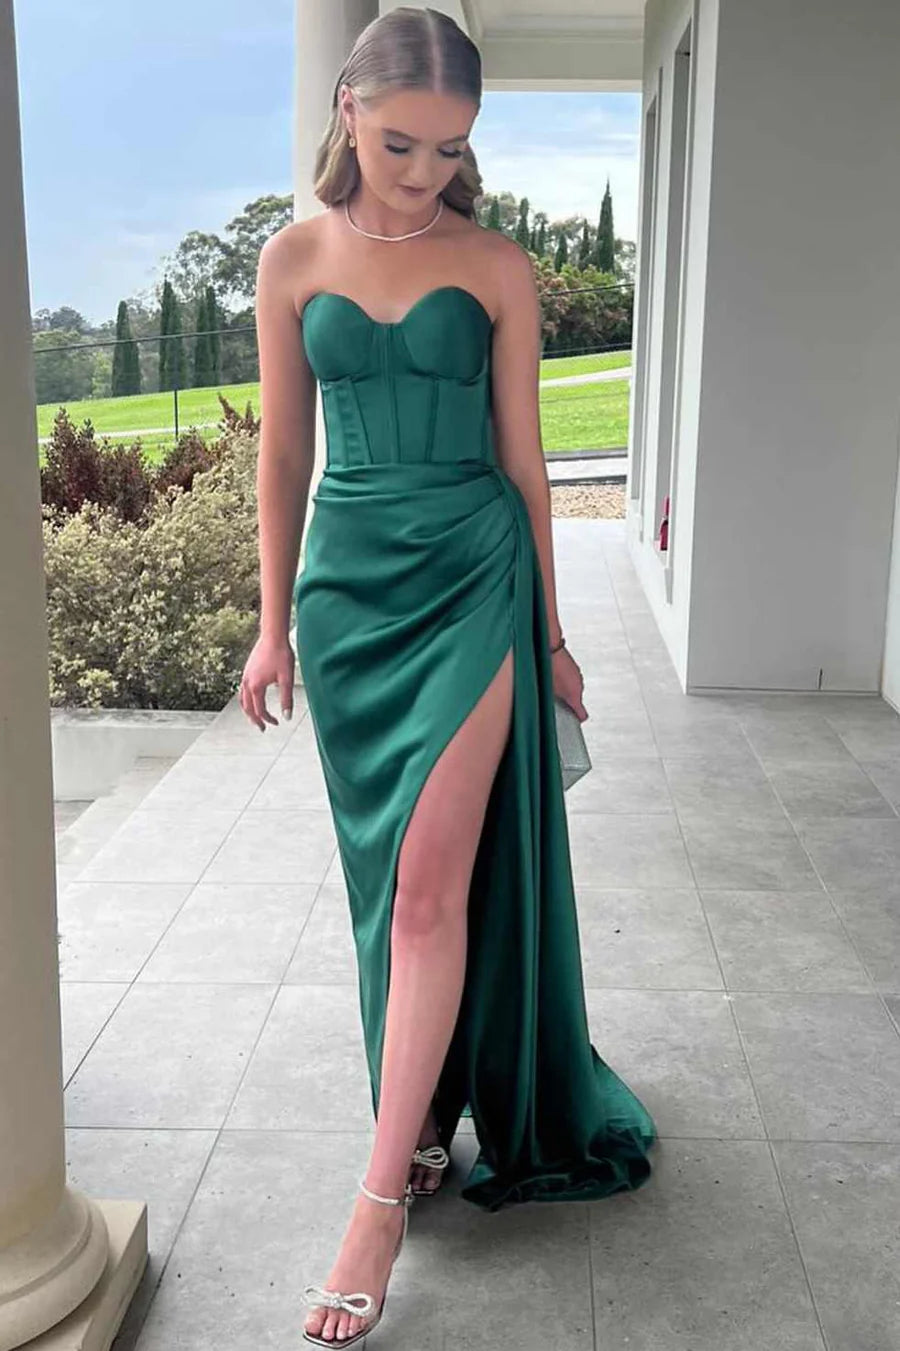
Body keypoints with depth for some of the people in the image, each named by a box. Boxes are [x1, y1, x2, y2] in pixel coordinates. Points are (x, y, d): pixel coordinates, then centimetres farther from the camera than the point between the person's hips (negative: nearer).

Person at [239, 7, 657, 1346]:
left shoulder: (497, 267, 1)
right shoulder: (294, 258, 6)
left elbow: (522, 455, 4)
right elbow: (282, 450, 8)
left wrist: (550, 631, 7)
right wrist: (275, 623, 7)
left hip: (474, 576, -2)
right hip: (348, 579, 3)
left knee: (431, 880, -9)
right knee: (387, 879, 10)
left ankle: (383, 1194, -2)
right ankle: (430, 1115, 28)